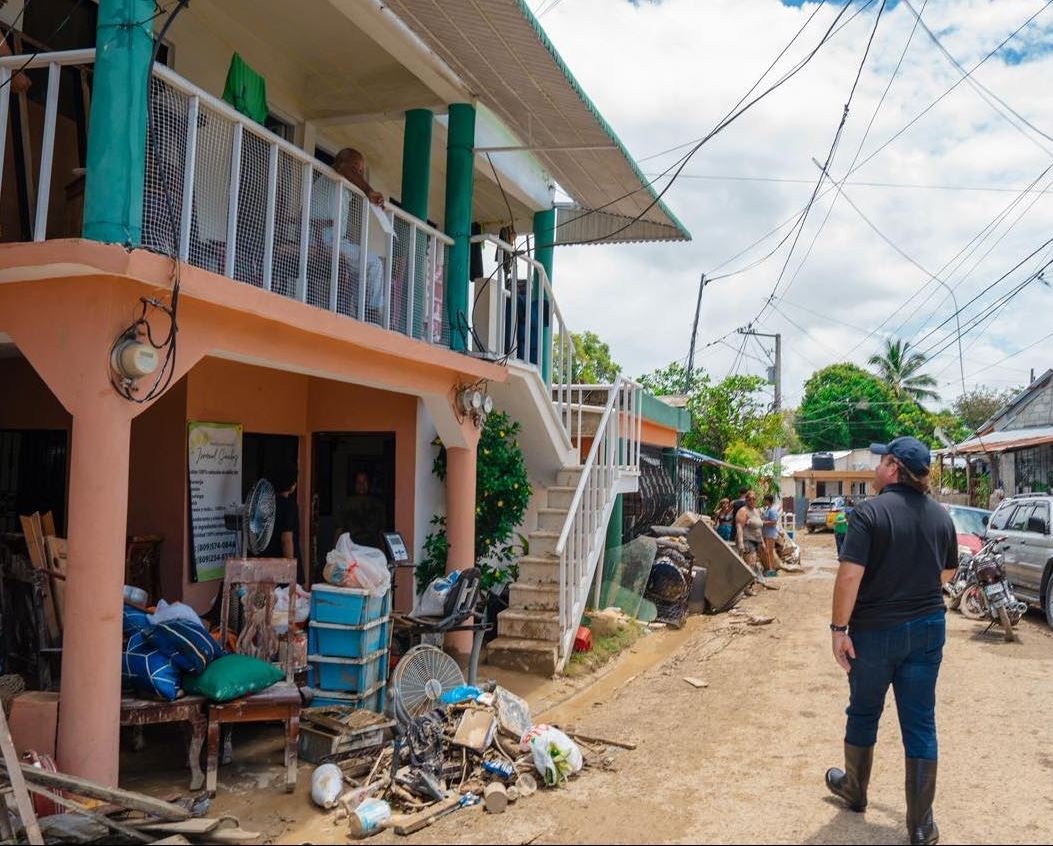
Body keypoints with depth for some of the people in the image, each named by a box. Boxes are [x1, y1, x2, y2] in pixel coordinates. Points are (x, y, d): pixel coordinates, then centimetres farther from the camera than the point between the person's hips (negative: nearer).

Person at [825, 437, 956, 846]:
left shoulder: (870, 512, -17)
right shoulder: (940, 514, 2)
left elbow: (850, 574, -24)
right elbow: (948, 569, 16)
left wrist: (838, 628, -18)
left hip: (876, 630, -4)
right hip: (928, 628, 4)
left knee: (863, 712, 16)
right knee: (920, 723, 9)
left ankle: (855, 789, 35)